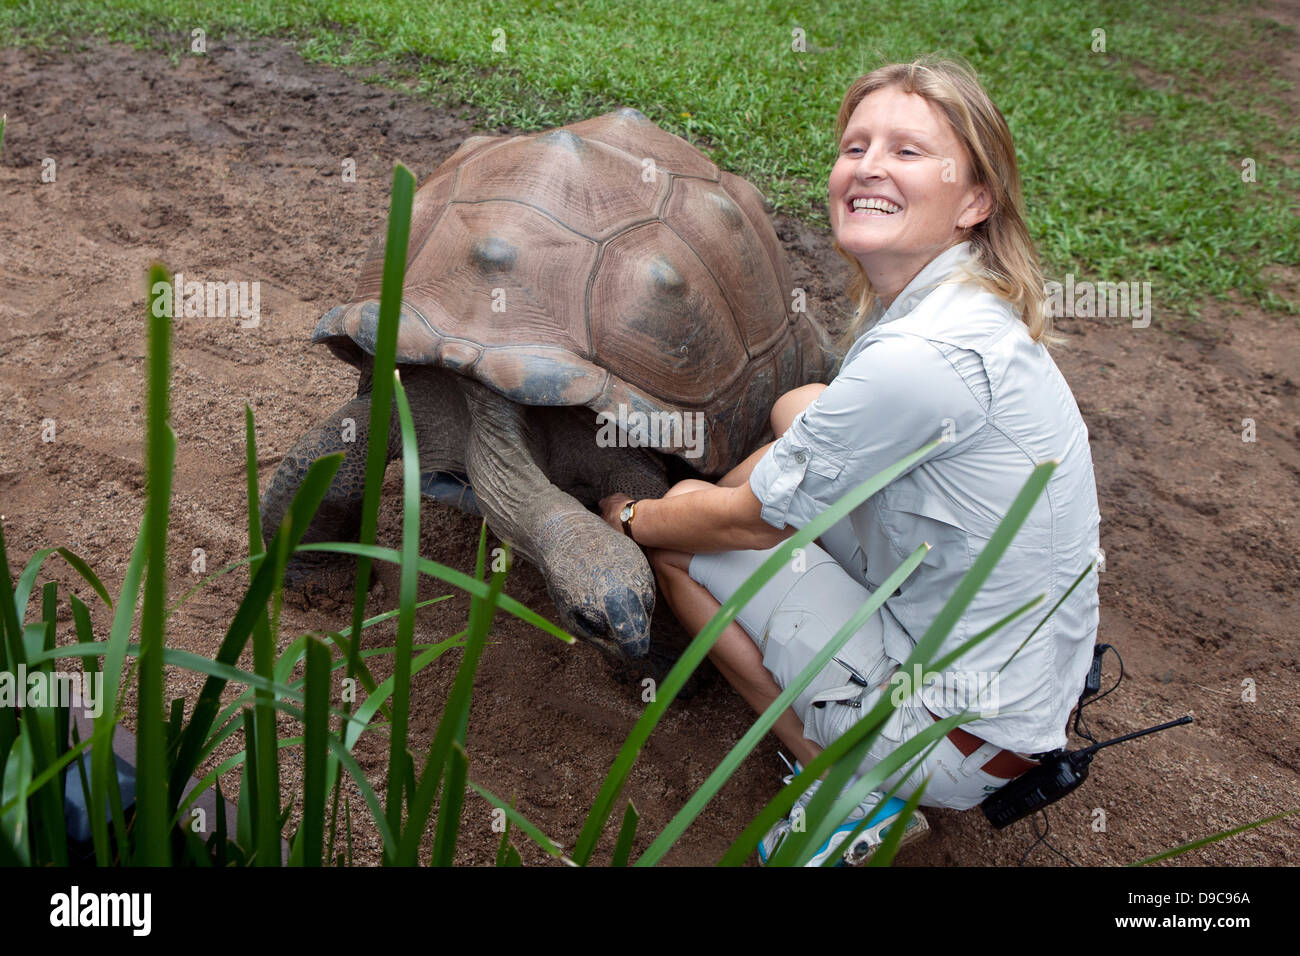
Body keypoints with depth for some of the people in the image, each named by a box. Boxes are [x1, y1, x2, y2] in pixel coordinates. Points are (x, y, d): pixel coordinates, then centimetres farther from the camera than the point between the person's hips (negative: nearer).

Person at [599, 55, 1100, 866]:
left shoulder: (923, 358, -28)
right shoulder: (970, 306, 0)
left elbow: (750, 518, -16)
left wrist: (632, 518, 3)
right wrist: (724, 491, 12)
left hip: (959, 741, -9)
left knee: (684, 537, -3)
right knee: (802, 407, 14)